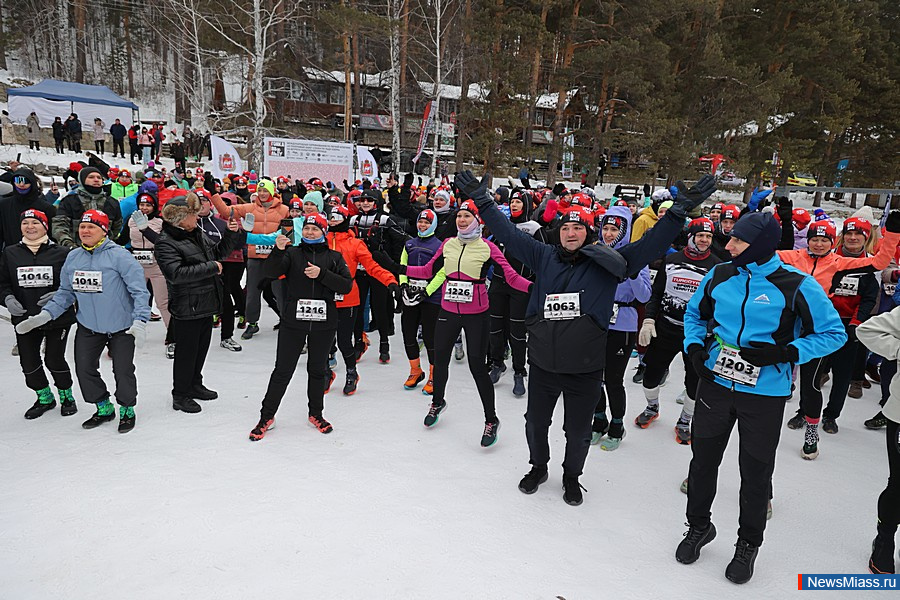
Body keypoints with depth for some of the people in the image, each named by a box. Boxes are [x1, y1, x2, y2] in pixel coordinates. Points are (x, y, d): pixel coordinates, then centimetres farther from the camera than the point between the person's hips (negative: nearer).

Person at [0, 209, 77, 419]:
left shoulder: (61, 253, -4)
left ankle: (66, 395, 26)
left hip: (57, 317, -3)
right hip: (24, 318, 4)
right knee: (28, 362, 8)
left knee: (54, 360, 1)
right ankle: (45, 397, 31)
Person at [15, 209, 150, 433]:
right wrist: (45, 315, 0)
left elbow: (139, 289, -18)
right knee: (84, 370, 8)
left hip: (121, 327, -5)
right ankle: (104, 409, 30)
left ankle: (127, 410, 27)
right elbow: (65, 292, 12)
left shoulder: (119, 255, -16)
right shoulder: (73, 257, 3)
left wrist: (140, 320, -26)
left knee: (123, 371, 2)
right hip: (88, 326, 6)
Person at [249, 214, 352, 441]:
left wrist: (321, 274, -16)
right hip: (293, 322, -1)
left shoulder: (334, 257, 6)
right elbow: (270, 271, -12)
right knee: (282, 370, 4)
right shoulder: (292, 253, 4)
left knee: (317, 369, 14)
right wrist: (278, 250, -28)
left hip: (324, 322, 1)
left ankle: (316, 413, 31)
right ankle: (267, 416, 19)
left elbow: (347, 286, -5)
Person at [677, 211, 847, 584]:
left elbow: (834, 333, -5)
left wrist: (785, 352, -19)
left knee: (756, 472, 12)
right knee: (703, 459, 15)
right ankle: (698, 526, 38)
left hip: (765, 393, -3)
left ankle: (748, 544, 35)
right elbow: (694, 312, 16)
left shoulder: (797, 286, -13)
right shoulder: (719, 276, -1)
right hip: (715, 383, 3)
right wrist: (694, 346, 0)